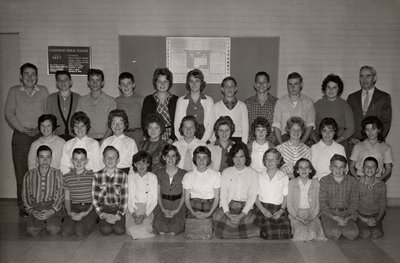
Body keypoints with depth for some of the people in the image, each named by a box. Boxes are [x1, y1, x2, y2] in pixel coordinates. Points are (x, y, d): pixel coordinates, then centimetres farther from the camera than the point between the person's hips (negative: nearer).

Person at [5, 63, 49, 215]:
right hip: (20, 136, 0)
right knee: (21, 171, -1)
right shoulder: (14, 91, 8)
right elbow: (8, 113, 3)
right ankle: (23, 206, 7)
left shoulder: (43, 91, 10)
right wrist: (23, 129, -8)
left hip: (39, 135, 1)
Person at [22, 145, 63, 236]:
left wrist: (51, 211, -19)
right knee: (32, 231, -23)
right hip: (35, 206, 1)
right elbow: (25, 195, 6)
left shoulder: (57, 174, -2)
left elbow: (59, 196, -4)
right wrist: (30, 210, -10)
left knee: (53, 229, -26)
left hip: (52, 206, -1)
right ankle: (43, 222, 8)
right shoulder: (29, 175, 3)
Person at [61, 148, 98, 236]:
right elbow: (67, 198, 12)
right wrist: (69, 212, -8)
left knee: (80, 231, -25)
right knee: (65, 231, -21)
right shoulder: (67, 177, 9)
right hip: (74, 208, 3)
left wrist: (86, 213, -14)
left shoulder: (93, 175, -1)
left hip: (89, 208, -3)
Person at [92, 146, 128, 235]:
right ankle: (104, 221, 10)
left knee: (119, 230, -22)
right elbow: (94, 198, 1)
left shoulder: (123, 175, -3)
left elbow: (125, 198, -3)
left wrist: (118, 215, -12)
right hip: (104, 208, 1)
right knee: (105, 230, -22)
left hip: (119, 208, -1)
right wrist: (102, 214, -9)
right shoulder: (97, 175, -1)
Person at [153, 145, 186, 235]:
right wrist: (163, 209, -9)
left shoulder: (183, 174, 2)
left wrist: (176, 210, -9)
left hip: (178, 205, -1)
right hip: (163, 205, 1)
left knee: (173, 232, -24)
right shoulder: (160, 173, 6)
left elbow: (184, 195, 3)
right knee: (161, 232, -23)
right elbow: (158, 194, 7)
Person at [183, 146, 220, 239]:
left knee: (206, 236, -18)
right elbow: (186, 198, 7)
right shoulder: (188, 176, 7)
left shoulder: (215, 175, 4)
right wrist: (193, 212, -9)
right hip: (193, 207, 1)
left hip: (210, 208, -1)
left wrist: (209, 213, -10)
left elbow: (217, 198, 3)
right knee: (191, 236, -16)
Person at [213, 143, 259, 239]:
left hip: (245, 207, -1)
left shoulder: (253, 174, 7)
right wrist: (228, 214, -11)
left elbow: (252, 197, 0)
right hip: (227, 206, 1)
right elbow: (223, 195, 5)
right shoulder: (226, 172, 11)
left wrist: (241, 215, -14)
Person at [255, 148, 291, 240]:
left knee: (286, 231, -27)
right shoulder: (259, 176, 13)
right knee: (271, 232, -29)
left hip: (279, 210, 1)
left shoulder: (284, 177, 14)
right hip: (262, 208, -1)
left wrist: (281, 211, -7)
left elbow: (286, 197, 10)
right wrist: (264, 210, -7)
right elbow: (255, 196, 8)